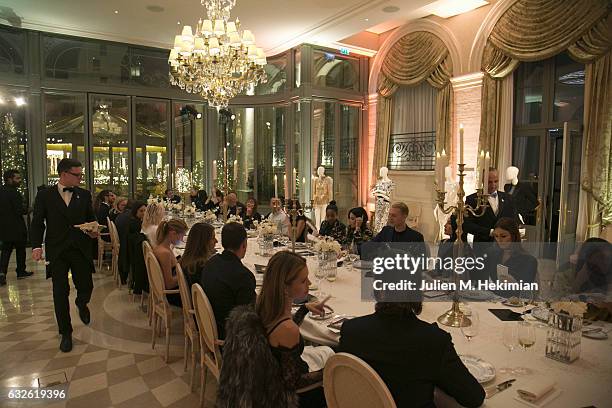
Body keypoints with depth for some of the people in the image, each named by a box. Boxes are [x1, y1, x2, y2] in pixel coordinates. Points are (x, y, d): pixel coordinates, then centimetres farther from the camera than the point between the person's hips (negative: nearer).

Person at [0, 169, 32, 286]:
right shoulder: (14, 193, -19)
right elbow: (20, 210, -21)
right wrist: (27, 209, -3)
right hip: (16, 227, -6)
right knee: (20, 250, 10)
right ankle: (21, 272, 21)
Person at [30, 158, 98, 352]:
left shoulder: (85, 195, 6)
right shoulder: (45, 195, 0)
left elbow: (91, 218, 12)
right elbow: (37, 223, 0)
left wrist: (94, 231, -9)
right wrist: (36, 246, -13)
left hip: (81, 250, 2)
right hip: (57, 252, -1)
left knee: (86, 287, 5)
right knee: (60, 292, 3)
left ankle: (82, 304, 43)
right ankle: (66, 333, 18)